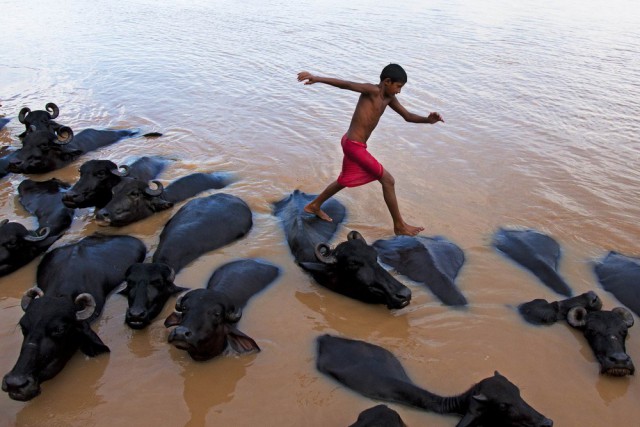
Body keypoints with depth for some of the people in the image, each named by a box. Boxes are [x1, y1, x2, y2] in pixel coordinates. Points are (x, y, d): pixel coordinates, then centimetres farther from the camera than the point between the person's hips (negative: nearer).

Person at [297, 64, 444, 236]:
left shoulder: (389, 98, 9)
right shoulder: (372, 90, -17)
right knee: (388, 180, -3)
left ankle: (314, 206, 45)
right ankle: (399, 225, 7)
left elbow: (408, 116, 12)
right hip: (354, 146, -10)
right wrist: (316, 78, -36)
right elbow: (346, 84, -27)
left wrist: (428, 119, -6)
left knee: (345, 180, 28)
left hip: (353, 144, 10)